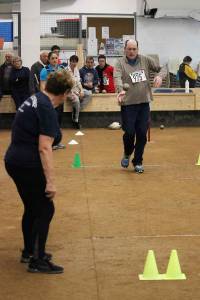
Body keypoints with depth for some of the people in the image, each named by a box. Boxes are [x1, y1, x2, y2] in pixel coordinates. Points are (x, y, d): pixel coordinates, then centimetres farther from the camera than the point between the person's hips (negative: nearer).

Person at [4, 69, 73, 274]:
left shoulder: (36, 99, 9)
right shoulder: (47, 110, -18)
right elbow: (44, 148, -24)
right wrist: (50, 181, -23)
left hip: (15, 162, 9)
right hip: (28, 165, -9)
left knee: (32, 207, 21)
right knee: (45, 210, 1)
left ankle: (29, 251, 33)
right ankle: (38, 261, 7)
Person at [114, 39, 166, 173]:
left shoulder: (146, 60, 7)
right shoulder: (120, 63, -3)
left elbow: (162, 69, 12)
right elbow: (117, 78, -19)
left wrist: (160, 76, -12)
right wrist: (121, 90, -39)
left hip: (144, 103, 3)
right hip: (128, 103, -3)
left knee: (142, 134, 3)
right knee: (129, 133, -5)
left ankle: (138, 162, 19)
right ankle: (127, 154, 27)